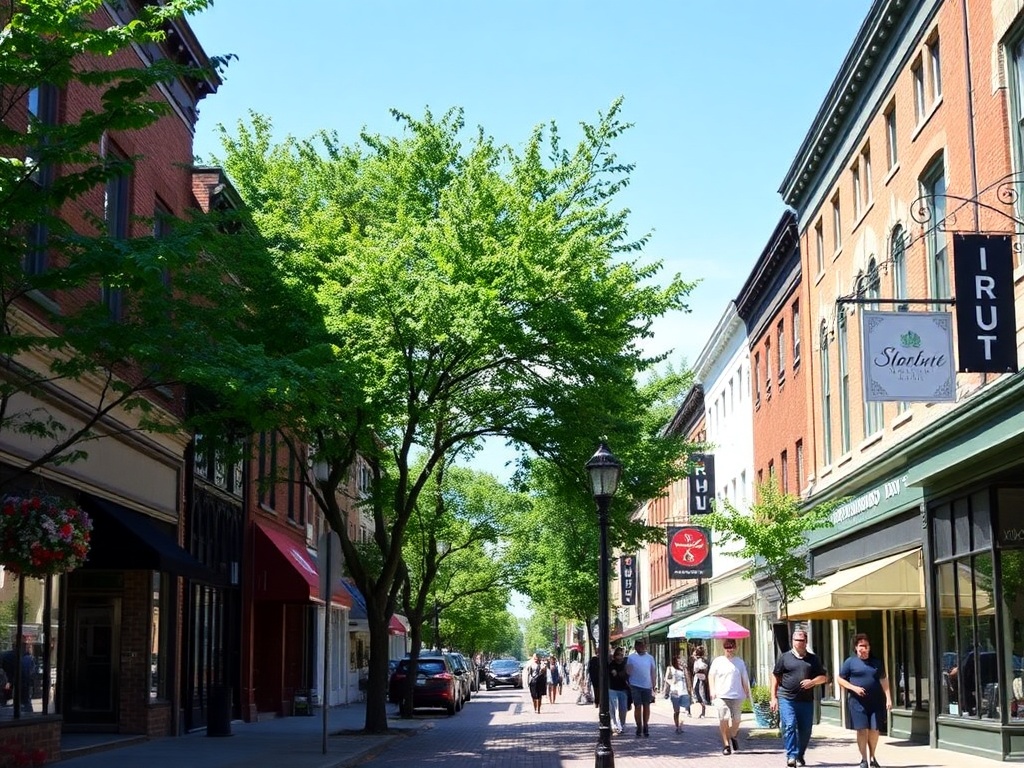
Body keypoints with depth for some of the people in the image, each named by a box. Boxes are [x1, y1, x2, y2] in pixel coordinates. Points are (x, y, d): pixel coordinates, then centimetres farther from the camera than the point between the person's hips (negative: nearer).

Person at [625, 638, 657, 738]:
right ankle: (639, 728, 5)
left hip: (647, 686, 2)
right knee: (637, 706, -2)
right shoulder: (631, 657, 1)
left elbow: (653, 672, 9)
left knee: (646, 706, 6)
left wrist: (653, 685, 5)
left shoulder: (650, 657, 6)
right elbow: (628, 672, 2)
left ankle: (645, 727, 15)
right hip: (635, 686, -2)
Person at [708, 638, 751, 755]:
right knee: (723, 719, -10)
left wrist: (747, 693, 13)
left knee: (736, 719, 2)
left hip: (737, 695, 1)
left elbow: (744, 679, 13)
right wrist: (712, 690, -3)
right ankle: (726, 744, -4)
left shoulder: (739, 661, 9)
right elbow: (711, 675, 7)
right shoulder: (718, 661, 6)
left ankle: (733, 737, 31)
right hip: (721, 695, -1)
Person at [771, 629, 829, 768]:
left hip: (806, 700, 3)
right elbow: (775, 677, 8)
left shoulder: (813, 659, 13)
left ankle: (800, 755, 22)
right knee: (789, 726, -15)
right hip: (787, 699, -2)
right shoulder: (784, 657, 7)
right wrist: (774, 697, 1)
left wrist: (812, 681, -8)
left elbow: (824, 677, 13)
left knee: (805, 730, 5)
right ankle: (791, 755, -14)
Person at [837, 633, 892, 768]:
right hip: (858, 702, -2)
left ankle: (872, 757, 21)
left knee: (874, 730, 3)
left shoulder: (877, 662, 12)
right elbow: (840, 679, 5)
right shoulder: (850, 662, 3)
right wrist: (854, 688, -9)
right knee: (862, 730, -6)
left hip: (876, 702, 2)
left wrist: (888, 698, 2)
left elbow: (883, 680, 11)